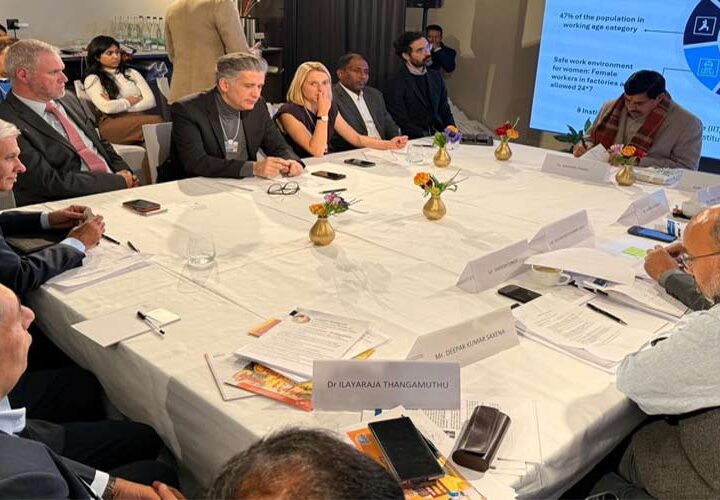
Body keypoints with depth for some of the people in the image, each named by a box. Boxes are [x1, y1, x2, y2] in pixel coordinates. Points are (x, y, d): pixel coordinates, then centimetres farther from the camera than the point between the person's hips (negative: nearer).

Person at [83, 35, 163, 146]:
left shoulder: (131, 73, 24)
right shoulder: (92, 80, 10)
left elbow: (151, 100, 8)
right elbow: (106, 107, -8)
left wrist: (117, 105, -1)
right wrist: (129, 102, 8)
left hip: (139, 118, 4)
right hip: (113, 123, -4)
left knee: (158, 120, -35)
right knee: (156, 121, -34)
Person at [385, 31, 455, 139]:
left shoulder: (436, 77, 13)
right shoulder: (395, 84, -6)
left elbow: (445, 111, 15)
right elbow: (402, 124, -11)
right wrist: (429, 137, -20)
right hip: (413, 141, -6)